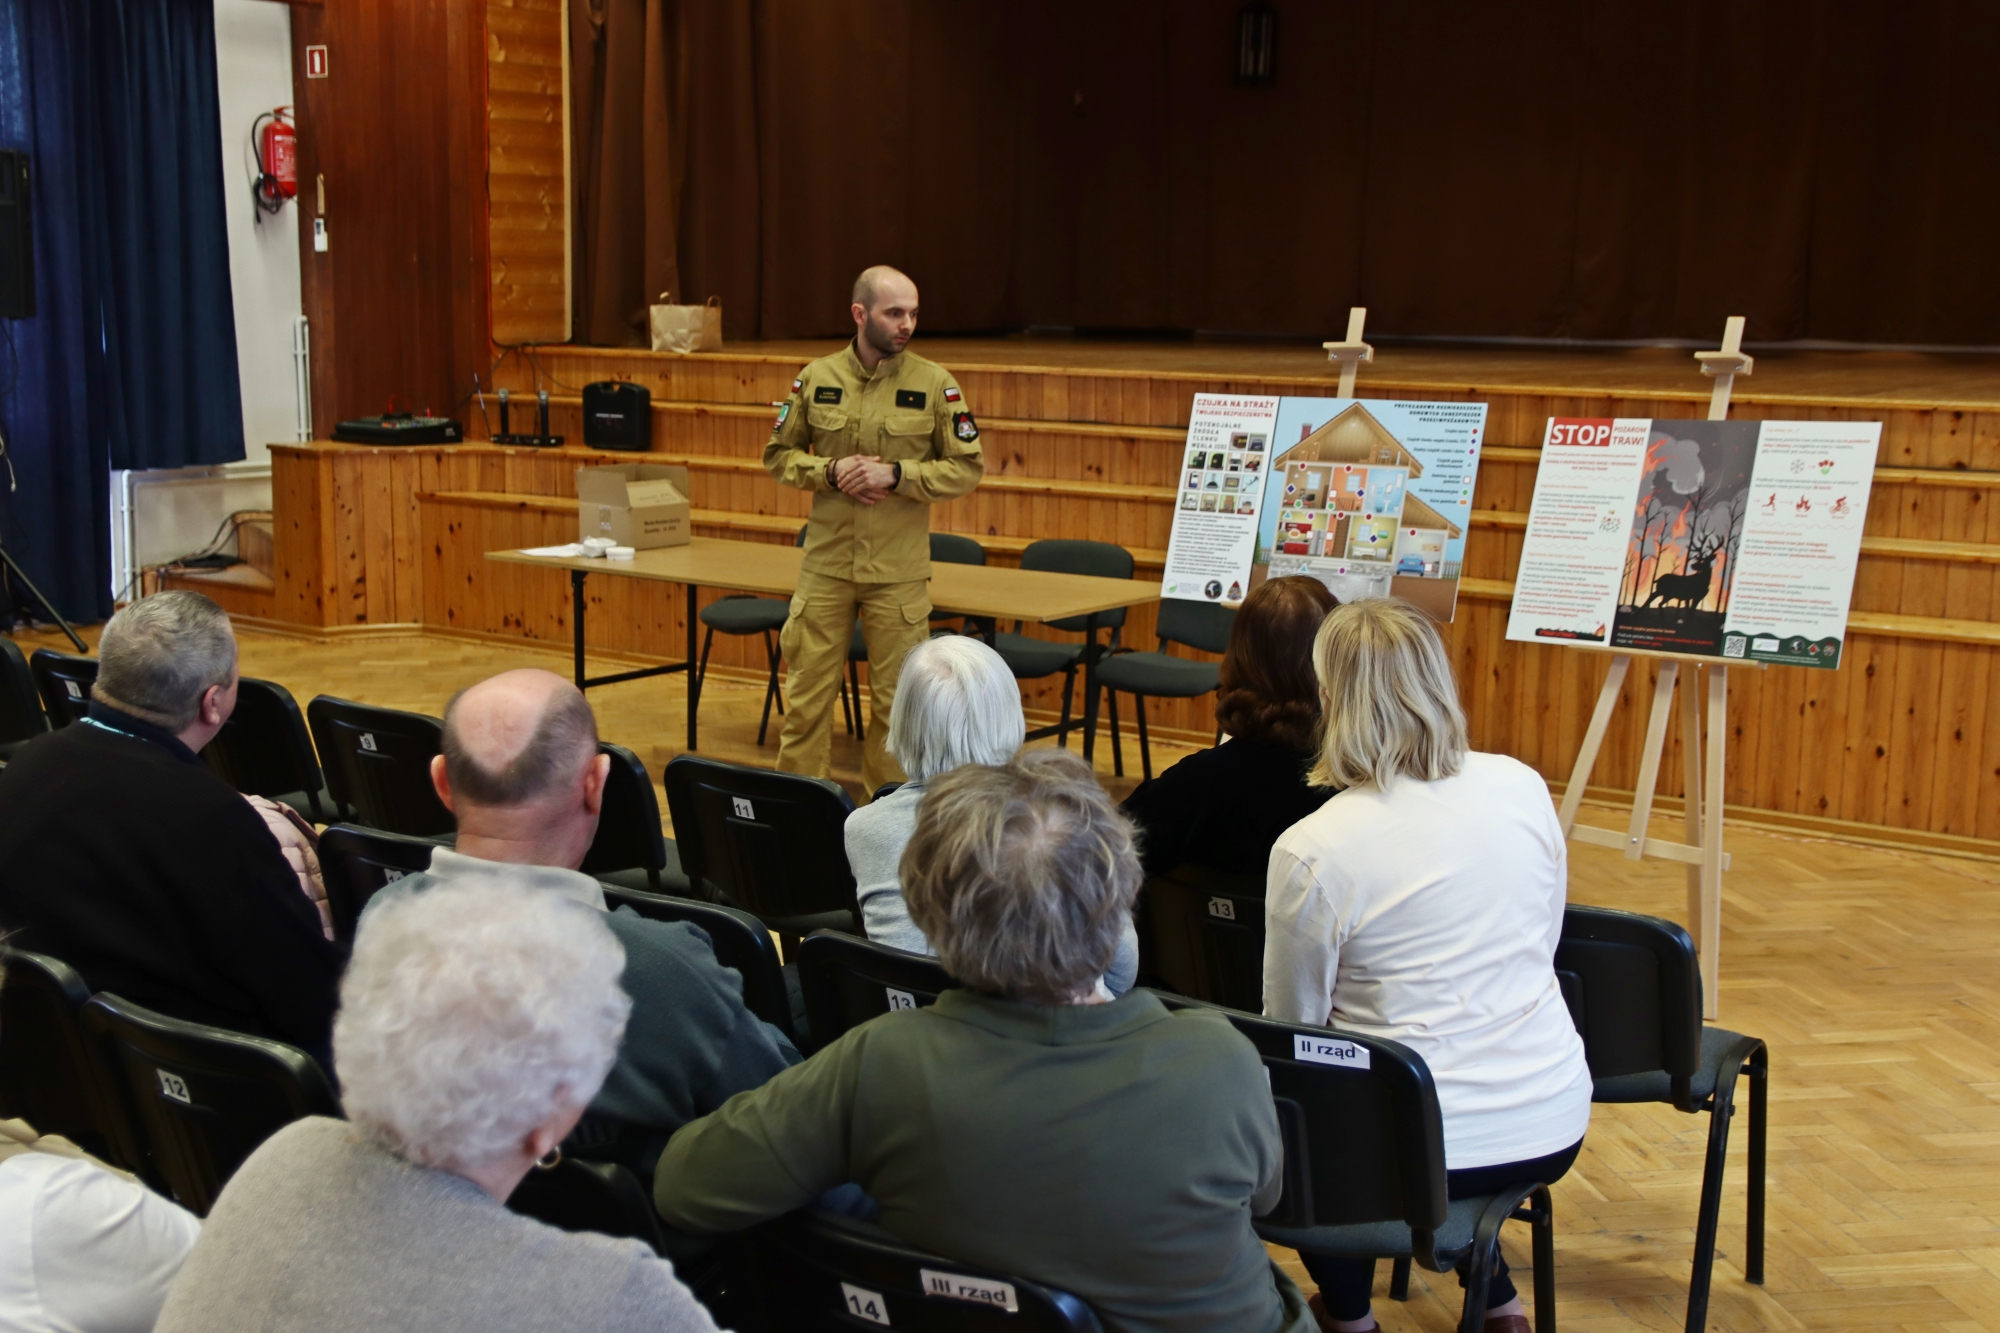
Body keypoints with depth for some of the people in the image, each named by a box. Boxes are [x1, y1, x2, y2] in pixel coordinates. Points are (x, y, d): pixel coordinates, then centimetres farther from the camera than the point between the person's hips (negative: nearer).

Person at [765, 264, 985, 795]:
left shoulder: (935, 384, -3)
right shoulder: (816, 378, 3)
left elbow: (967, 468, -2)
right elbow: (778, 454, 9)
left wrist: (895, 474, -15)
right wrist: (830, 470, -10)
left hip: (899, 571, -1)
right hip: (825, 566, 1)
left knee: (896, 700, 6)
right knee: (808, 692, 6)